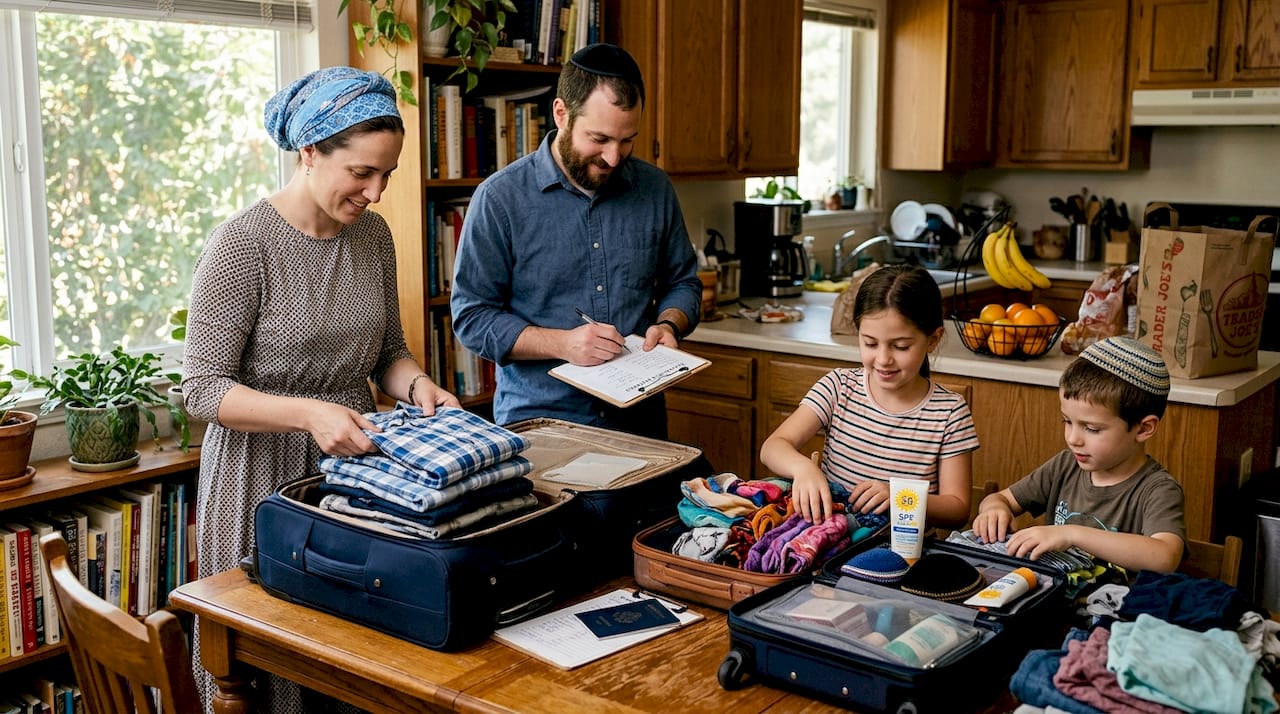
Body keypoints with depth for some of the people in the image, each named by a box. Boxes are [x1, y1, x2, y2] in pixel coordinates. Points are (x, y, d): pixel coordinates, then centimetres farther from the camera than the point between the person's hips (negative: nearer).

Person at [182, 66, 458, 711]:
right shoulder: (242, 244, -16)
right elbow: (204, 389, -16)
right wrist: (308, 412, -29)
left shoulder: (373, 234, 2)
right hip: (264, 474, -5)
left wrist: (415, 382, -8)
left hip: (355, 461, 6)